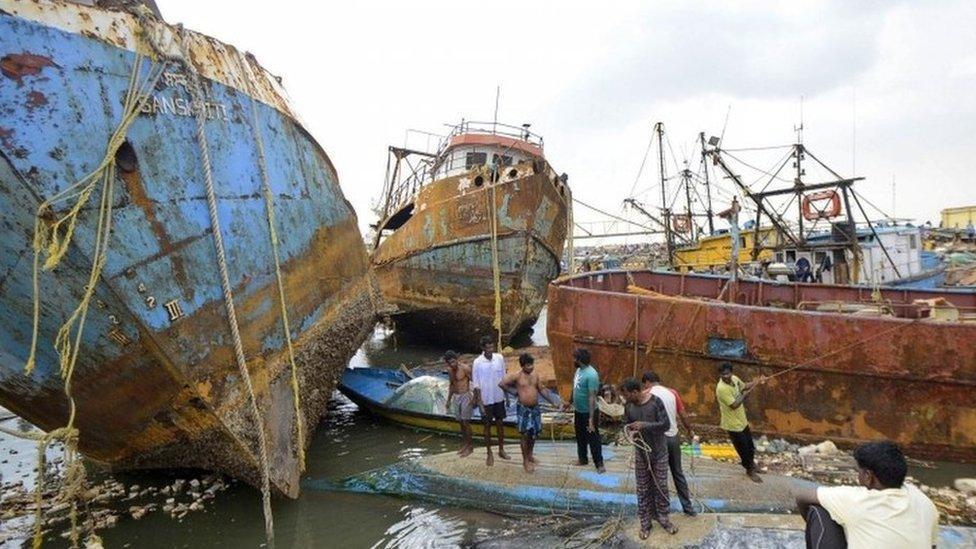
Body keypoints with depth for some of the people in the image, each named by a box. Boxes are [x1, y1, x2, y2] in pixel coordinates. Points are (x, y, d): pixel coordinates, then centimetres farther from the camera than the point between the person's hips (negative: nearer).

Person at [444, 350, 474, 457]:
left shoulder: (465, 369, -16)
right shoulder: (450, 370, 5)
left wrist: (474, 398, -17)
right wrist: (448, 399, 18)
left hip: (465, 396, -6)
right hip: (456, 397, 7)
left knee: (465, 422, -3)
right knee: (460, 422, 12)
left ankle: (469, 446, 9)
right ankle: (464, 444, 25)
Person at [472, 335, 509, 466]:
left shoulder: (499, 358, -6)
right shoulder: (477, 362, -16)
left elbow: (504, 379, 4)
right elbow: (476, 385, -12)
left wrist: (507, 396, 7)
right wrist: (480, 404, -14)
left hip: (499, 398, 3)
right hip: (486, 400, -3)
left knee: (500, 423, 15)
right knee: (488, 425, 10)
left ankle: (501, 450, 32)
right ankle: (489, 453, 24)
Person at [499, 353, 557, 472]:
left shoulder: (535, 375, 4)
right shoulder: (516, 375, -13)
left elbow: (542, 390, 13)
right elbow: (501, 384, -14)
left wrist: (553, 401, 9)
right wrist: (514, 392, -8)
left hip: (535, 408, 5)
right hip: (524, 409, -5)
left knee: (534, 433, 14)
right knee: (526, 434, -1)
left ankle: (530, 455, 34)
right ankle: (525, 461, 11)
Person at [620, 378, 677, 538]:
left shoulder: (655, 401, -18)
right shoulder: (629, 406, -6)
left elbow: (666, 424, -19)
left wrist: (645, 425, -29)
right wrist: (630, 433, -16)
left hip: (659, 452, -3)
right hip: (641, 453, 3)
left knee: (661, 486, 10)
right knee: (643, 488, 10)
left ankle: (663, 518, 29)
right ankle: (645, 522, 23)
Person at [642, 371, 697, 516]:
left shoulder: (646, 394, -7)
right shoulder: (672, 392, 5)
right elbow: (683, 414, 7)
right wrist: (690, 431, 20)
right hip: (673, 437, 4)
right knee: (678, 473, 18)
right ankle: (687, 506, 25)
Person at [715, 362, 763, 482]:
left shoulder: (734, 379, -7)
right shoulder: (722, 388, -31)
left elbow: (744, 386, 13)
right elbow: (734, 405, -31)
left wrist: (757, 381, -4)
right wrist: (745, 394, -23)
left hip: (742, 420, 8)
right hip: (733, 424, -8)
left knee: (750, 445, 26)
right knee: (743, 448, 11)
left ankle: (750, 461, 54)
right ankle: (750, 470, 35)